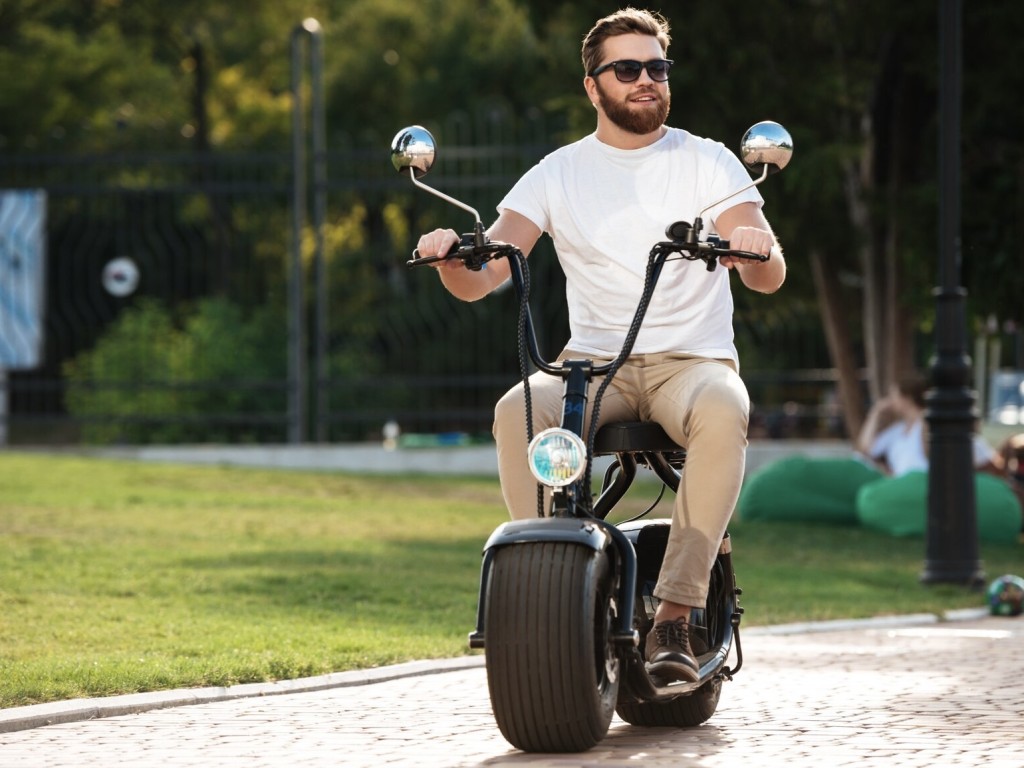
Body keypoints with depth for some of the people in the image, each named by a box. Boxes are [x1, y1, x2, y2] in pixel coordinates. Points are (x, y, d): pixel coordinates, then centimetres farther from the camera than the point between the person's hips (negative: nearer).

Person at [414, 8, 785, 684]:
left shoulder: (709, 163, 6)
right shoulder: (558, 174, 9)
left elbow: (771, 277, -5)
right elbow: (481, 280, 0)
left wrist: (754, 250, -30)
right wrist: (452, 256, -24)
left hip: (692, 358, -1)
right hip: (591, 362, 1)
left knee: (723, 413, -37)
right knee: (518, 411, -31)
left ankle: (675, 619, -35)